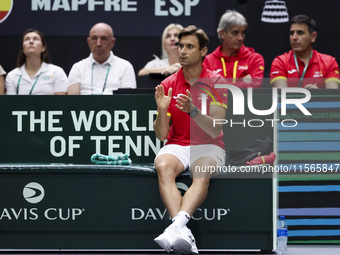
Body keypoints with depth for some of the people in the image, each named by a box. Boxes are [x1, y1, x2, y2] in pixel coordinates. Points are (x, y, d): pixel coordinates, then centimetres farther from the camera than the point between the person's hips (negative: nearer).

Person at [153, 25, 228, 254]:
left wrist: (193, 111, -28)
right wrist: (162, 110, -17)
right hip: (177, 145, 1)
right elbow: (161, 135, 2)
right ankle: (183, 233, -49)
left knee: (202, 174, -35)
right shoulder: (168, 85, 5)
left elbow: (215, 131, -11)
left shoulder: (216, 83, -1)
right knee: (163, 167, -33)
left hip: (208, 147, -1)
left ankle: (177, 225, -56)